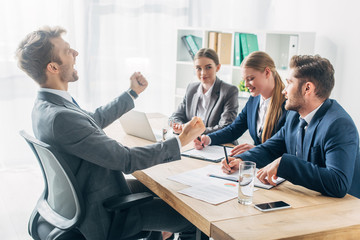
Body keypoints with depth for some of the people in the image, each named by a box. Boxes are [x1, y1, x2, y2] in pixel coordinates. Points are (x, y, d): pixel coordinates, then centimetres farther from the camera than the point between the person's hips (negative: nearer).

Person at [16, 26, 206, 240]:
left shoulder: (45, 106, -1)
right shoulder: (60, 117, -33)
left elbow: (94, 120, 16)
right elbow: (126, 160, -29)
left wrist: (133, 92, 21)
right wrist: (181, 140, -21)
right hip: (102, 217, -10)